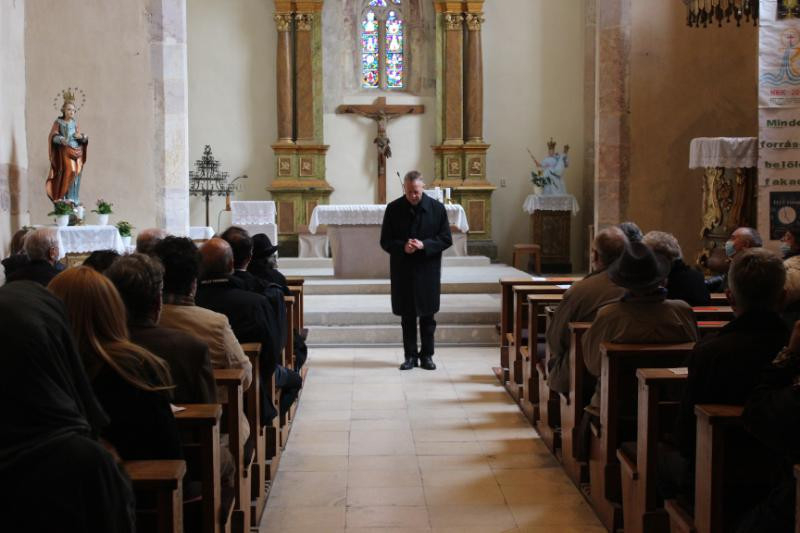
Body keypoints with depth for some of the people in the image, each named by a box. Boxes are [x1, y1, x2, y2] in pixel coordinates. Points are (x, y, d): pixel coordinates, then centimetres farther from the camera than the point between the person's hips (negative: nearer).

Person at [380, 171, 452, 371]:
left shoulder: (437, 208, -3)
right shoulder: (393, 209, -2)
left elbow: (446, 239, -2)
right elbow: (385, 241, 1)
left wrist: (424, 245, -18)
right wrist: (402, 247, -18)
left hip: (428, 271, -1)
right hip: (402, 270, 1)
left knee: (427, 315, 6)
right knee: (407, 316, 7)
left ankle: (427, 355, 16)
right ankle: (410, 356, 16)